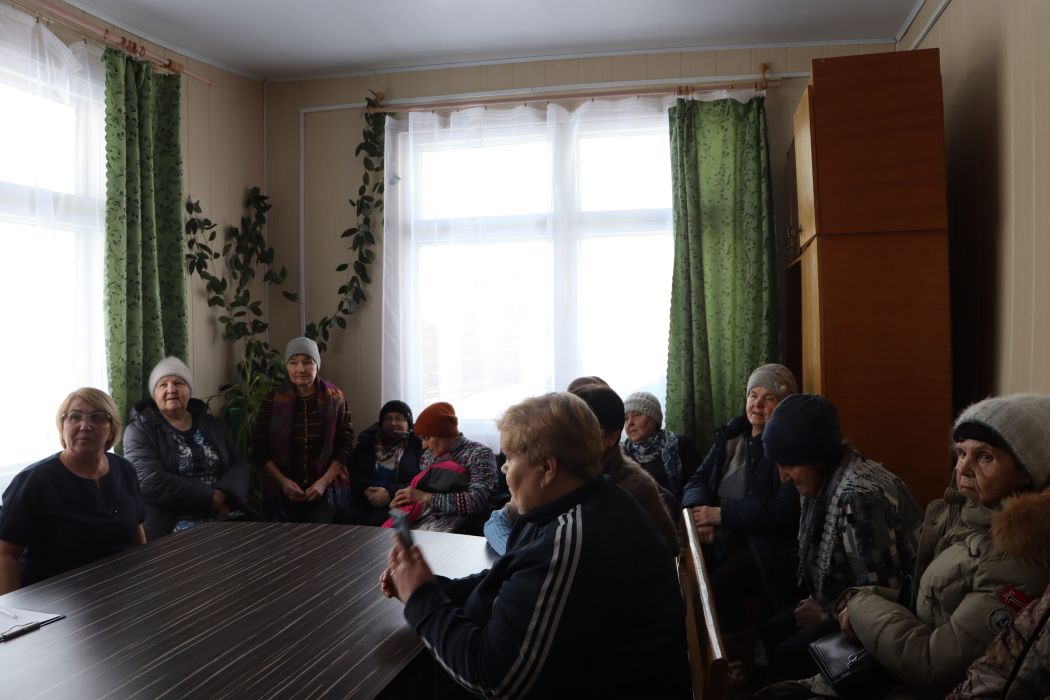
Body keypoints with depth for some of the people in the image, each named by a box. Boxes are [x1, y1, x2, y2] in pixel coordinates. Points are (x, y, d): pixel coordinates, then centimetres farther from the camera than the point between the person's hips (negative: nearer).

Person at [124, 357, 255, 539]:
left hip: (229, 516, 5)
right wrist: (211, 498, -13)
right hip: (172, 524, -5)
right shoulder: (140, 429, 3)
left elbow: (240, 465, 11)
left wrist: (224, 495, -11)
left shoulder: (212, 424, 17)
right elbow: (151, 482, -11)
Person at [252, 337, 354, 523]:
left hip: (327, 488, -1)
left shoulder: (335, 399, -1)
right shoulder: (272, 401, 0)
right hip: (283, 490, 1)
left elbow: (345, 446, 0)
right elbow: (260, 450, 3)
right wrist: (283, 481, -9)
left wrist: (323, 482, -10)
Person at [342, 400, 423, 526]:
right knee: (346, 517, -30)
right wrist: (366, 491, -9)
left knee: (377, 521, -35)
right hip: (364, 503, 3)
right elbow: (351, 473, 10)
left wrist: (391, 493, -16)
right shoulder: (367, 444, 21)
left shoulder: (417, 446, 8)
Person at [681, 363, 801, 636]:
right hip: (722, 539, 6)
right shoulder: (730, 436, 13)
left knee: (717, 586, -29)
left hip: (768, 545, -5)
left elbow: (783, 509, -17)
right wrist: (698, 510, -12)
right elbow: (698, 479, 11)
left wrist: (720, 514, -16)